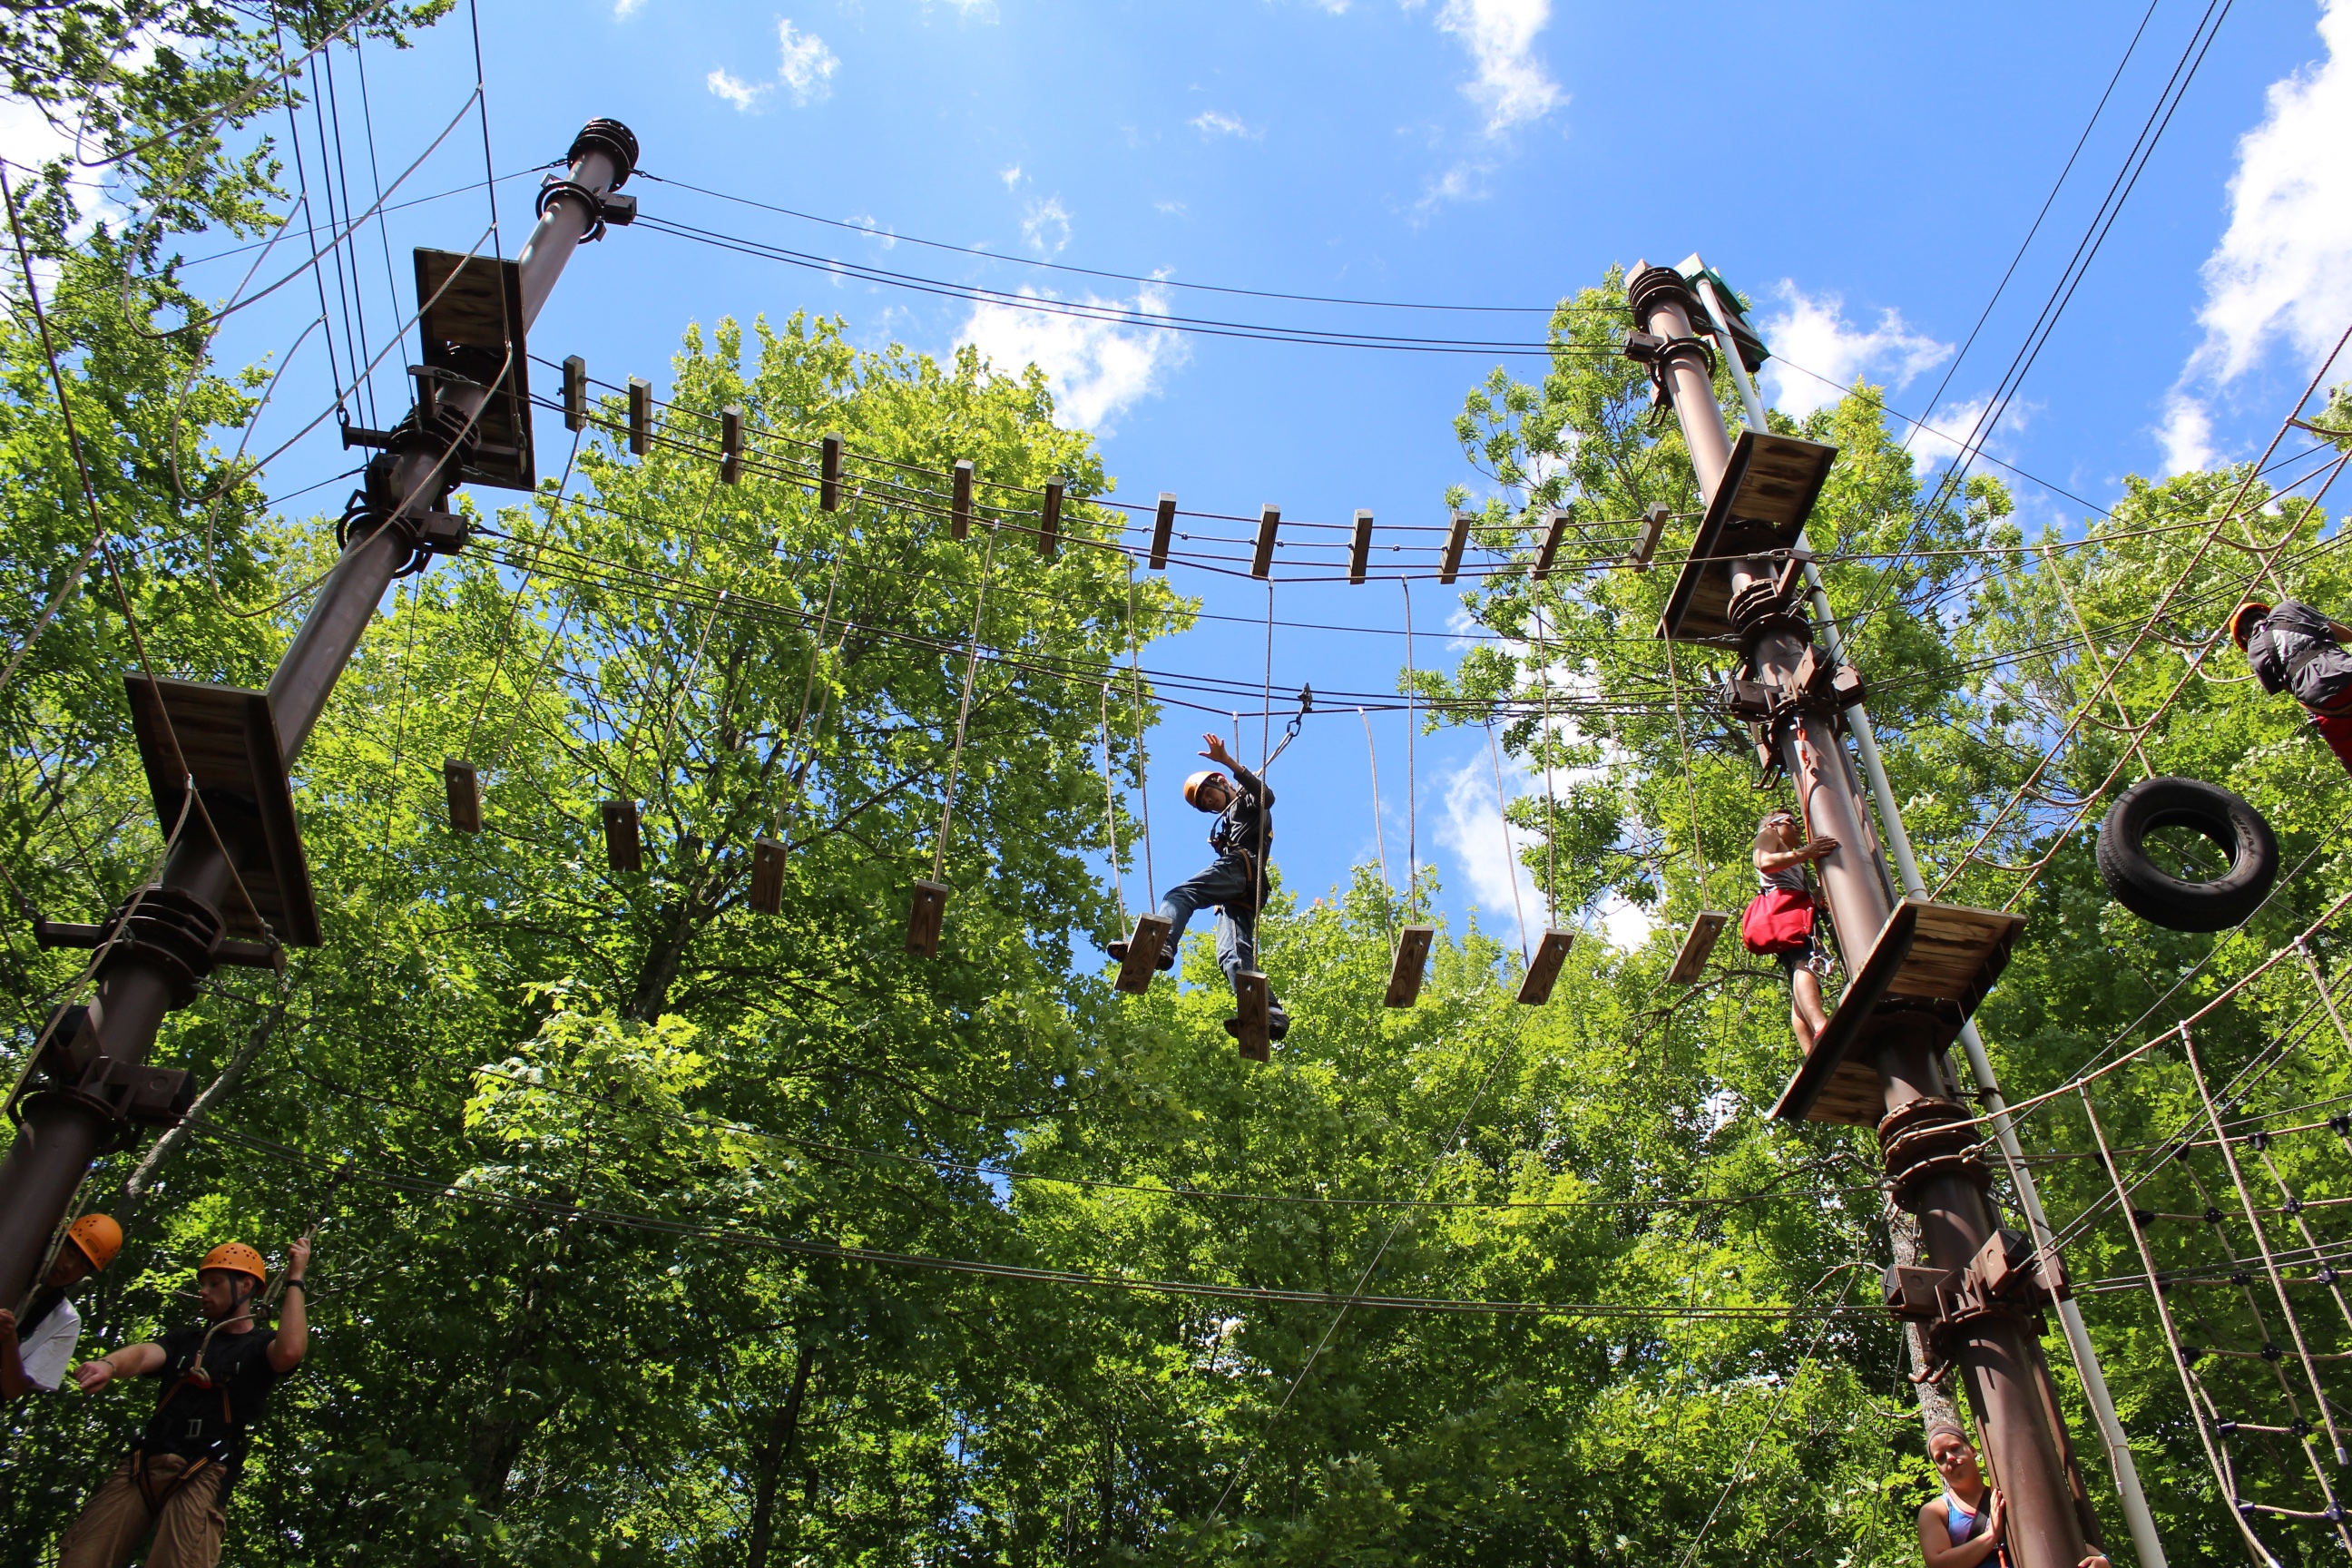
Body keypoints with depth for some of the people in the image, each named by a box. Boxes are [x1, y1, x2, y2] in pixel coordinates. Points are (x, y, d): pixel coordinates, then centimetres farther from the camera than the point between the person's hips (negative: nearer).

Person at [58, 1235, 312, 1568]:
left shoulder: (259, 1346, 12)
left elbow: (289, 1353, -13)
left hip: (204, 1475, -5)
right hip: (143, 1464, 5)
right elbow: (144, 1355, 4)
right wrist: (108, 1365, -20)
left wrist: (295, 1281, -4)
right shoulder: (184, 1340, 27)